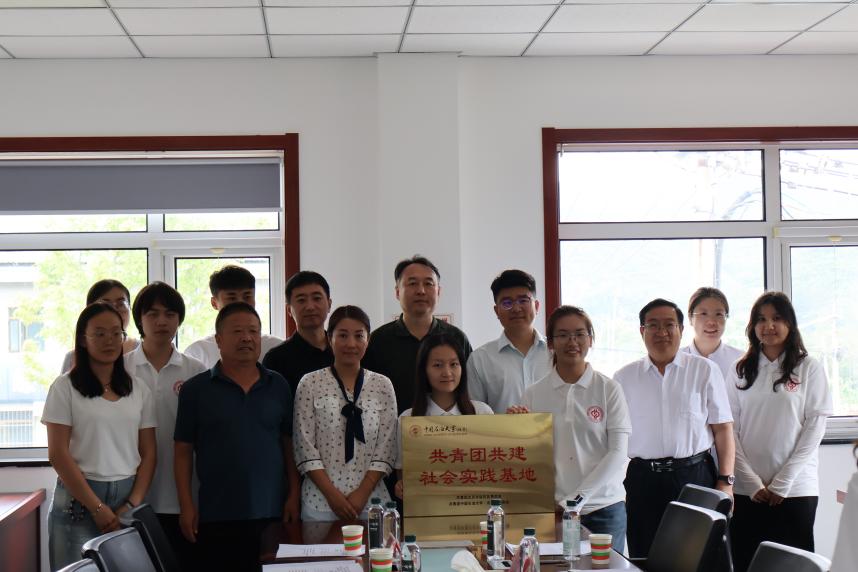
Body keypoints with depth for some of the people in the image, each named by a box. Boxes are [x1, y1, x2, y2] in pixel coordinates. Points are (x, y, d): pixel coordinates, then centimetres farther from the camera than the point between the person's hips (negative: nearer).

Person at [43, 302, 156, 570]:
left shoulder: (138, 390, 9)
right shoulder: (65, 387, -2)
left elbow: (148, 453, 7)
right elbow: (58, 454, -7)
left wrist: (132, 504, -7)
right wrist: (97, 507, -12)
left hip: (128, 500, 3)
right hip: (79, 500, -3)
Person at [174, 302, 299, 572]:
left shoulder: (279, 386, 8)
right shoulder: (195, 389, 2)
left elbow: (290, 446, 10)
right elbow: (183, 452, 2)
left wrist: (294, 495, 2)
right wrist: (186, 505, -4)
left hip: (272, 513, 2)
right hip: (216, 517, -2)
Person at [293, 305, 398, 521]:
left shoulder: (382, 385, 4)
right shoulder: (310, 384, -1)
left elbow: (385, 449, 1)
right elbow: (305, 447, -3)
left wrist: (362, 493, -8)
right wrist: (332, 495, -9)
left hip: (371, 499, 1)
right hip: (320, 500, -1)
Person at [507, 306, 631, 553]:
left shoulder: (609, 389, -1)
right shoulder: (533, 394, 2)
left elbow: (618, 453, -6)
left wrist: (577, 499, -14)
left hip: (604, 507, 0)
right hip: (551, 508, 1)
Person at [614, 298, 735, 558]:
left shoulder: (705, 370, 6)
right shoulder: (624, 377, 10)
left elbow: (723, 429, 3)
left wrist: (725, 481, -5)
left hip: (695, 476, -1)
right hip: (643, 481, 1)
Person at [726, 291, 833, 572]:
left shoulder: (809, 369, 2)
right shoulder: (741, 371, 8)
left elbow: (814, 428, -3)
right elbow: (730, 430, 4)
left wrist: (782, 483, -9)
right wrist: (752, 483, -7)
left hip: (795, 491, -2)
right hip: (747, 492, 2)